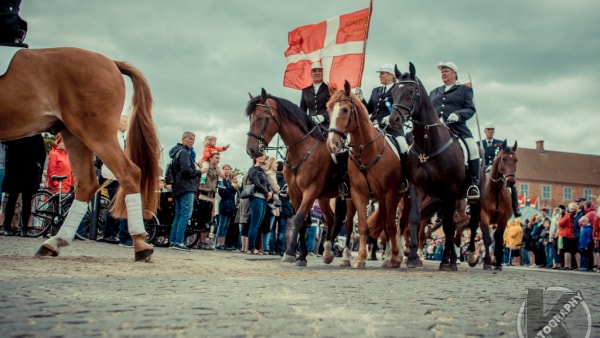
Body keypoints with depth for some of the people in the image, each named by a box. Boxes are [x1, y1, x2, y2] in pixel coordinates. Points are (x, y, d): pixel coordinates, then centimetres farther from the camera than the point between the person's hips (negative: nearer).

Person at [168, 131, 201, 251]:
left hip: (178, 188, 10)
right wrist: (199, 172, -6)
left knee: (178, 215, 11)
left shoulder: (177, 152, 22)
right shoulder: (184, 152, -10)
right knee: (186, 214, -11)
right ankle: (178, 242, -15)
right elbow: (186, 170, -21)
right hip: (186, 187, -10)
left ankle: (173, 241, 10)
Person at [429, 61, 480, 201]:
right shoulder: (434, 92, 28)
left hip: (457, 127, -4)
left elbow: (470, 109, 3)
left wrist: (458, 115, -16)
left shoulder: (464, 89, 15)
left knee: (473, 149, -27)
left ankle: (474, 184, -17)